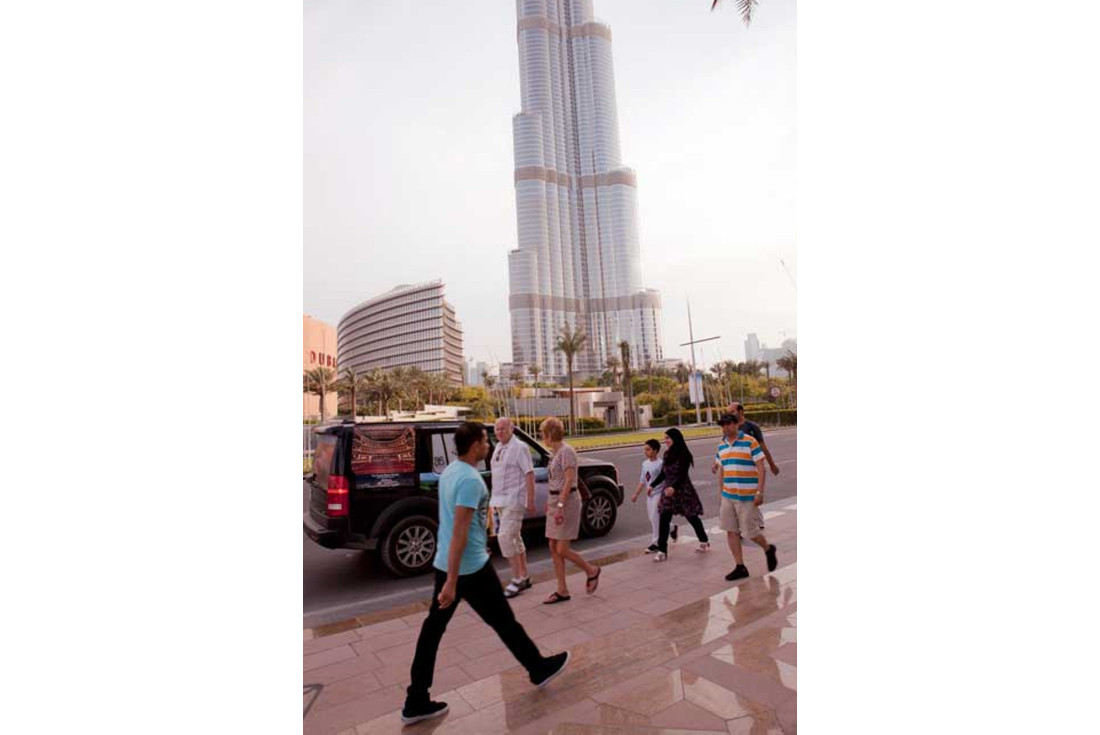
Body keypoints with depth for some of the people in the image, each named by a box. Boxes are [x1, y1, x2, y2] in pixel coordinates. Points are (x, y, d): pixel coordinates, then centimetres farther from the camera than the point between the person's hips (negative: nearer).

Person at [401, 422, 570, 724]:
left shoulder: (450, 472, 6)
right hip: (471, 568, -9)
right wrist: (452, 581, -26)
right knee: (504, 621, 9)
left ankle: (416, 702, 22)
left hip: (444, 563, 9)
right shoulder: (471, 479, -24)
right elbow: (459, 531, -27)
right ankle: (539, 668, 29)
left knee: (433, 628, 13)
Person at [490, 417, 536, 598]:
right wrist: (495, 501, 16)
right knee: (514, 538, 13)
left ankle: (517, 579, -1)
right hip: (501, 501, 8)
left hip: (514, 500, -8)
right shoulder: (498, 448, 12)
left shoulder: (519, 448, -11)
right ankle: (524, 577, 24)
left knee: (504, 537, -13)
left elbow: (529, 474, -14)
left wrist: (530, 501, -18)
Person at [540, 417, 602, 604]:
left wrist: (560, 506, -24)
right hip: (555, 500, 9)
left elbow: (569, 480, -21)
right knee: (553, 548, 9)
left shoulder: (566, 451, -15)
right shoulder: (555, 452, 12)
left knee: (562, 550, -4)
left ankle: (592, 571, 20)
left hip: (567, 501, -9)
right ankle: (562, 591, 18)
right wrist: (550, 502, 16)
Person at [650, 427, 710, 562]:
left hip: (683, 490, -6)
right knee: (664, 519, -3)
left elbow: (683, 475, -20)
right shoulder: (667, 454, 7)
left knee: (691, 516, 10)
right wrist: (652, 485, 11)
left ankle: (704, 542, 34)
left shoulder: (683, 454, -13)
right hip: (669, 490, 6)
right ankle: (662, 550, 0)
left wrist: (674, 487, -34)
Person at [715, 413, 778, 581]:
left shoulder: (750, 442, -10)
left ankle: (768, 550, 32)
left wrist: (760, 493, -15)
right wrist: (720, 493, 16)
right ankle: (740, 567, 16)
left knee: (750, 531, 2)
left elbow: (761, 468, -10)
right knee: (731, 531, 4)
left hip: (747, 496, -6)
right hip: (728, 496, 6)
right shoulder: (721, 446, 8)